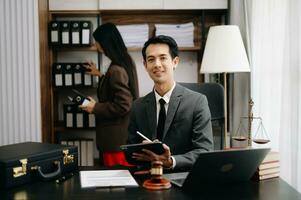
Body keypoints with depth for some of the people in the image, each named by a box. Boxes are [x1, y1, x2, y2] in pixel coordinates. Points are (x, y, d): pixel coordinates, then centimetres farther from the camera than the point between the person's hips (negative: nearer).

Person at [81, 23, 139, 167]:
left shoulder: (116, 70, -23)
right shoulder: (126, 62, 7)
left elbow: (123, 105, -25)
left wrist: (95, 108, -15)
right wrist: (100, 75, 31)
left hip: (117, 139, -10)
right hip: (124, 135, 10)